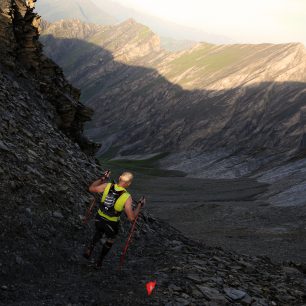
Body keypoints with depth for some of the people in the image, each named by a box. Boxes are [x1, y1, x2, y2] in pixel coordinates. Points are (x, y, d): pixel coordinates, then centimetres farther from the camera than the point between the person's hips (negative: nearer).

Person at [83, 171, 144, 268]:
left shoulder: (107, 186, -18)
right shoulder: (127, 197, -26)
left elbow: (91, 188, -1)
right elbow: (131, 217, -23)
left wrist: (102, 179, 11)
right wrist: (139, 206, -10)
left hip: (99, 219, 3)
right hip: (111, 224, -3)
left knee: (99, 233, 38)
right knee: (110, 240, 30)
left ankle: (90, 247, 17)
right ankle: (99, 261, 40)